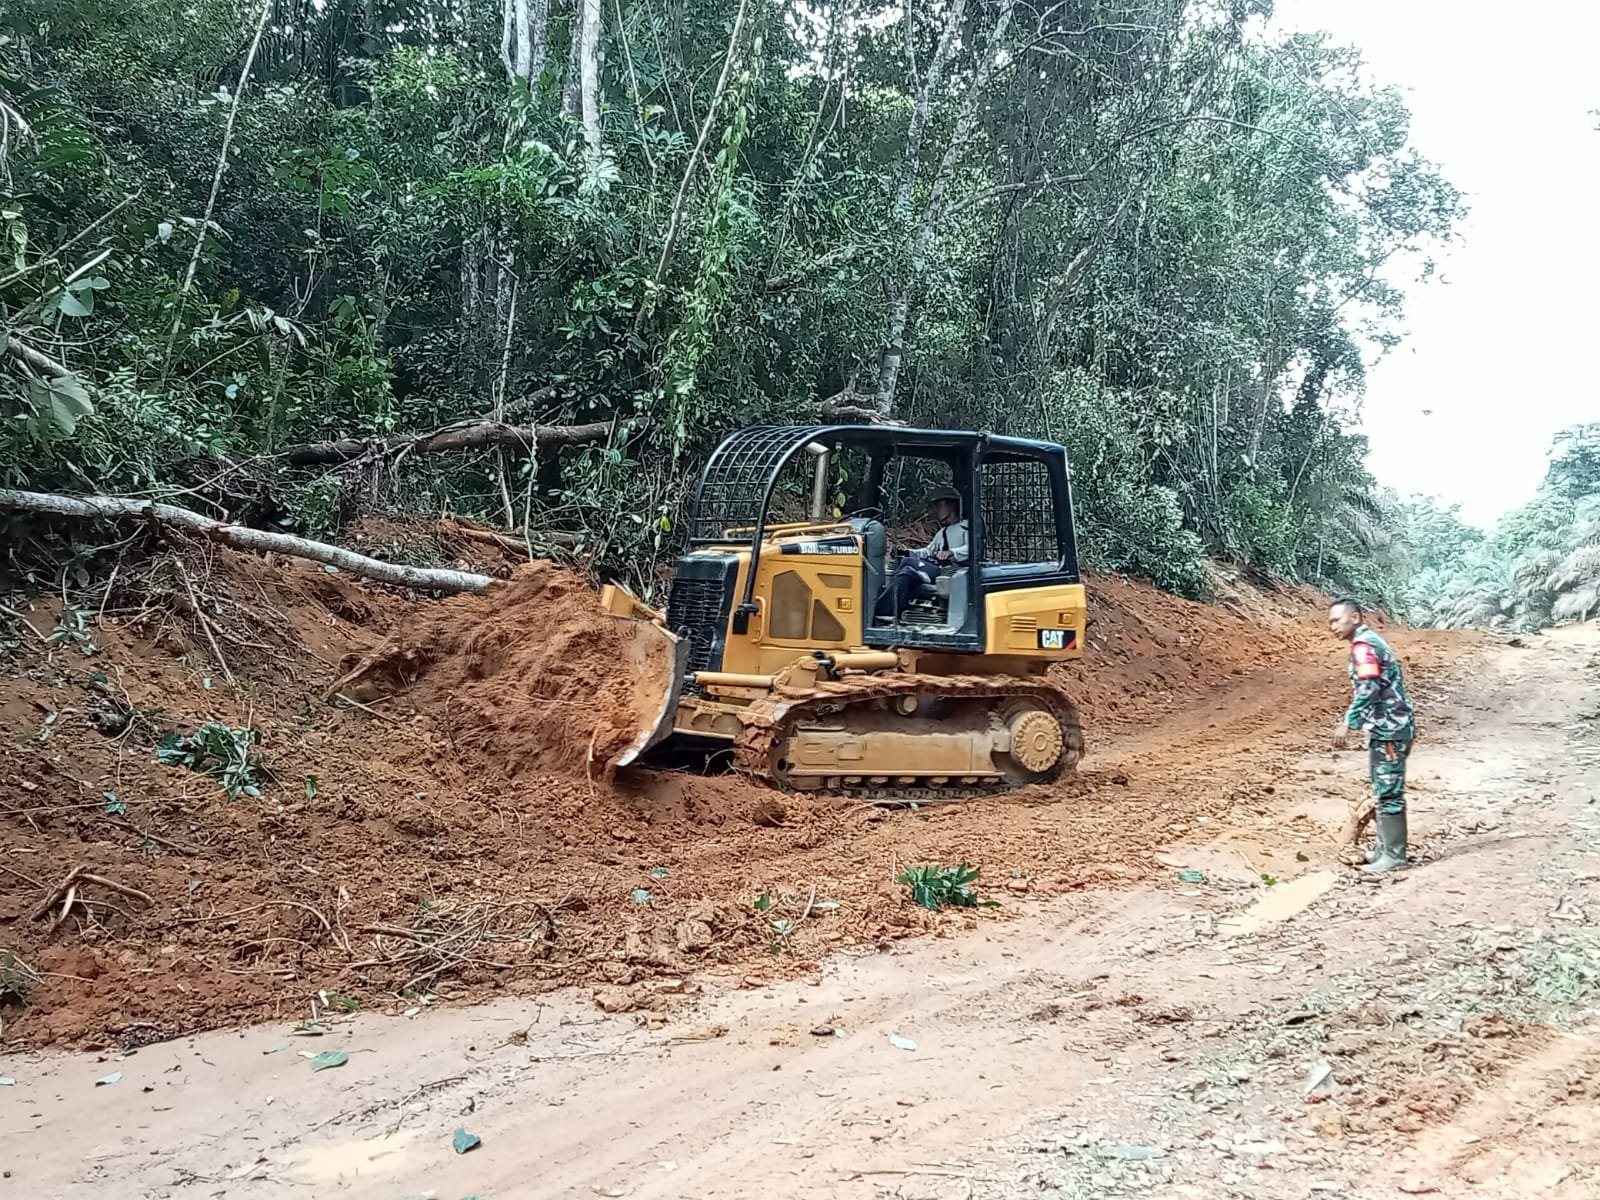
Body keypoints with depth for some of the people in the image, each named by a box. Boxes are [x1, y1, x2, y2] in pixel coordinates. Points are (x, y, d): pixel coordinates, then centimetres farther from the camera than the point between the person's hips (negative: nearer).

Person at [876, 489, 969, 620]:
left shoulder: (965, 527, 4)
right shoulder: (942, 533, 33)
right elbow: (928, 551, 27)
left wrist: (951, 553, -30)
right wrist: (907, 553, 10)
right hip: (938, 572, 8)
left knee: (909, 563, -21)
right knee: (908, 574, -20)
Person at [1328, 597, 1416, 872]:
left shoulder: (1363, 645, -14)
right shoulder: (1372, 641, 18)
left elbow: (1368, 689, -26)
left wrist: (1348, 723, -27)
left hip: (1388, 730, -11)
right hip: (1389, 728, 11)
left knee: (1388, 793, -6)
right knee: (1383, 791, 17)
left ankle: (1394, 855, -1)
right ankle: (1385, 847, 25)